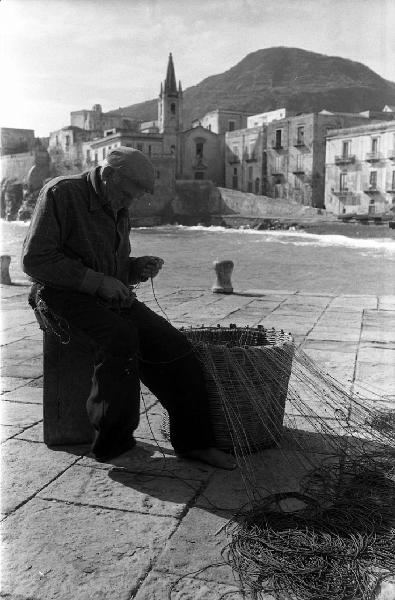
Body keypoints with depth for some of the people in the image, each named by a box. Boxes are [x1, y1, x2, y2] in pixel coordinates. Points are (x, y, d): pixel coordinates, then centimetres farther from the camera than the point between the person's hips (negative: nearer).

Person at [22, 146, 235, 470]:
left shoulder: (118, 211, 15)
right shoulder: (61, 193, -9)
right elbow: (36, 260, -16)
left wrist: (139, 267, -1)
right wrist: (98, 281, -20)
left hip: (109, 297, 7)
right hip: (64, 294, -6)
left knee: (171, 343, -12)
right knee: (121, 336, -34)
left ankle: (192, 440, -4)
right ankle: (113, 439, -19)